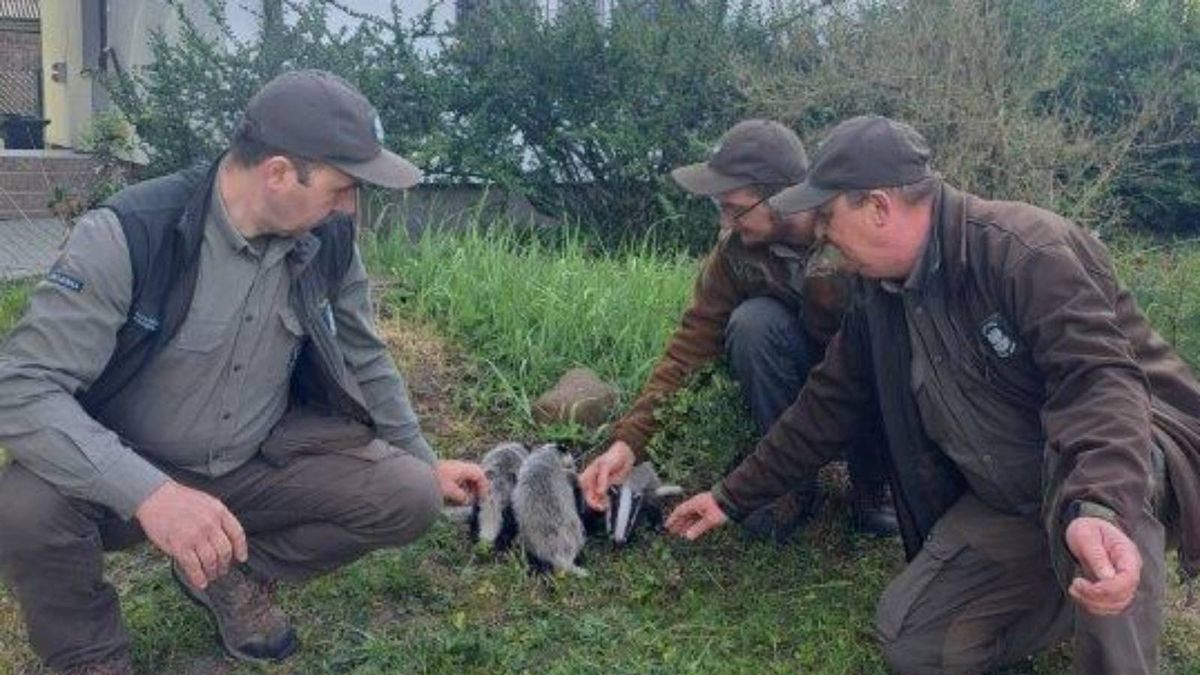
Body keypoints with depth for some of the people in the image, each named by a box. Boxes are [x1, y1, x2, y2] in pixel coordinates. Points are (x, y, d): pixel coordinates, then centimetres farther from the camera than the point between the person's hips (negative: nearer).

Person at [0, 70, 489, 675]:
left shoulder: (329, 239, -9)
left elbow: (362, 359, 8)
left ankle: (237, 575, 11)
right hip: (129, 477, -4)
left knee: (409, 497, -14)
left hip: (258, 466, 4)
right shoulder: (129, 235, -25)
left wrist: (425, 463, 14)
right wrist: (149, 491, -44)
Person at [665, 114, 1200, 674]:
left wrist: (1098, 507, -54)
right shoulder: (880, 293, 1)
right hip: (1006, 500, 8)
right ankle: (1119, 599, 12)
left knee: (1082, 468, -42)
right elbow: (826, 405, 9)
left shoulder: (1027, 249, -25)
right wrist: (732, 497, 12)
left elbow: (1098, 377, -36)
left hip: (1132, 453, -7)